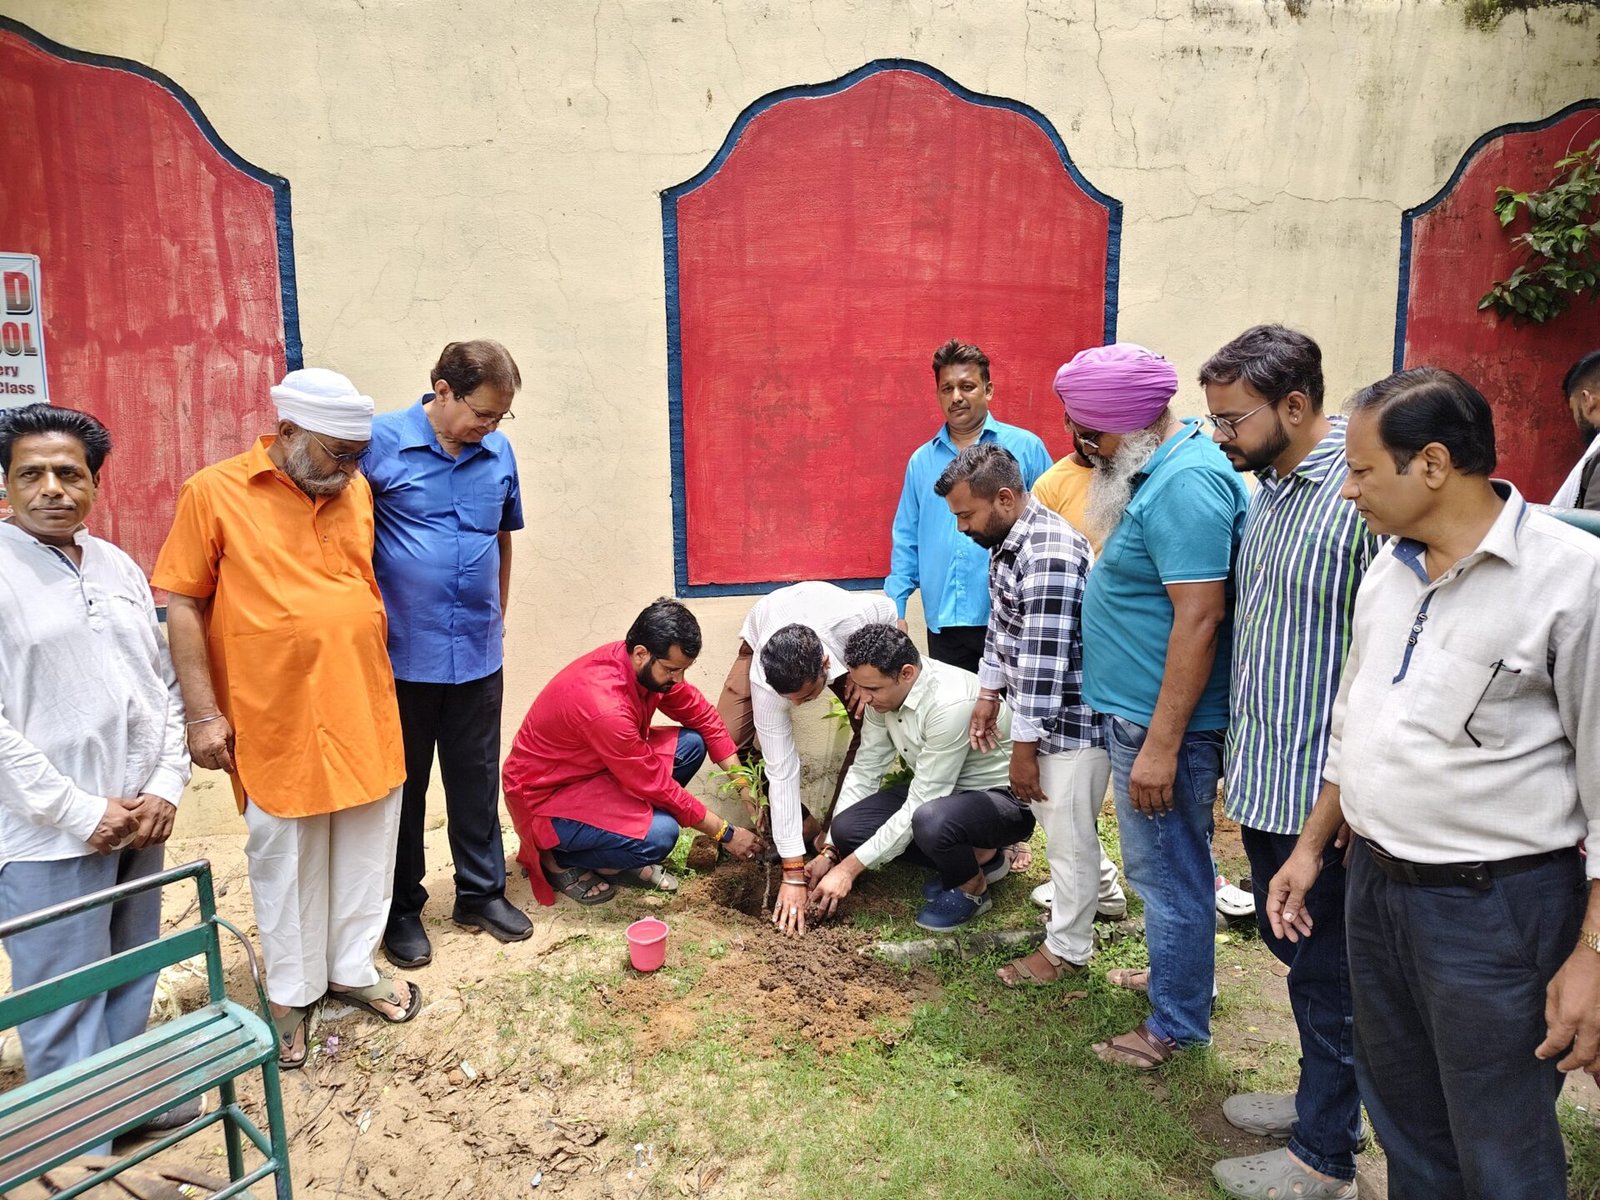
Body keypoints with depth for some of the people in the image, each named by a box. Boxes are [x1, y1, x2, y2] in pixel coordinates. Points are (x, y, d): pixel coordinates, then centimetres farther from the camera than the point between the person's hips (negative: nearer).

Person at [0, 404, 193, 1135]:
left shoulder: (120, 567, 8)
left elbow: (165, 683, 11)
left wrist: (166, 786, 0)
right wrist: (79, 812, -14)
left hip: (140, 820, 6)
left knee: (133, 978, 19)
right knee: (64, 999, 7)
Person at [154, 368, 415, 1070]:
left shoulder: (356, 490, 5)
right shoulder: (214, 494, -8)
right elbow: (180, 606, -6)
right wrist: (203, 713, -9)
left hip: (364, 714, 4)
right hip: (275, 721, -4)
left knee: (365, 851, 14)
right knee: (285, 860, 11)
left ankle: (352, 969, 34)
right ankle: (292, 993, 30)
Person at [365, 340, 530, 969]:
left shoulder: (499, 453, 3)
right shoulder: (381, 442, -10)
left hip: (478, 654, 4)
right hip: (402, 653, -3)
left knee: (477, 780, 15)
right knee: (403, 786, 11)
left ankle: (482, 892, 31)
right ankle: (402, 909, 27)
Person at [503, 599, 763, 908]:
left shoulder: (648, 666, -11)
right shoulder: (605, 706, -35)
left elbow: (702, 714, 2)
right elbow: (653, 784, -26)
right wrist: (725, 834, -17)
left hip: (595, 766, 9)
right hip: (545, 795, -9)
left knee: (691, 744, -5)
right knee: (659, 835, -29)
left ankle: (616, 858, 3)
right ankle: (557, 860, -1)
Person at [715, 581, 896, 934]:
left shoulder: (858, 617, -44)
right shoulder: (764, 682, -41)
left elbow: (893, 615, -17)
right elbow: (782, 773, -37)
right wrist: (794, 874, -34)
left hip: (849, 645, 1)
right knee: (727, 741, -20)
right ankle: (803, 826, -1)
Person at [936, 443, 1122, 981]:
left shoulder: (1049, 553, -26)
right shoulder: (1008, 542, 6)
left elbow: (1046, 659, -26)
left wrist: (1024, 746, -20)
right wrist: (988, 694, 16)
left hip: (1070, 718, -9)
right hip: (1040, 712, 9)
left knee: (1068, 834, 6)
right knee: (1058, 820, 21)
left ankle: (1067, 948, 22)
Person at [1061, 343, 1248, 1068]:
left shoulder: (1185, 484, -22)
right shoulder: (1160, 465, 10)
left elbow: (1199, 619, -27)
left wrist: (1161, 745, -25)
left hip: (1163, 720, -10)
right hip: (1139, 710, 10)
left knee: (1167, 870, 4)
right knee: (1171, 862, 23)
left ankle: (1176, 1023, 20)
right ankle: (1181, 969, 41)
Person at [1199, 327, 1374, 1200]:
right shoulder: (1267, 488, 9)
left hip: (1321, 791, -9)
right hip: (1263, 779, 9)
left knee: (1325, 971, 8)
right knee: (1291, 946, 22)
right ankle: (1322, 1098, 43)